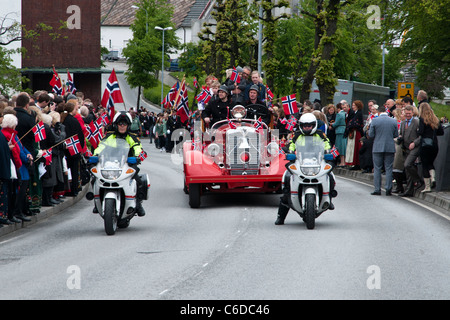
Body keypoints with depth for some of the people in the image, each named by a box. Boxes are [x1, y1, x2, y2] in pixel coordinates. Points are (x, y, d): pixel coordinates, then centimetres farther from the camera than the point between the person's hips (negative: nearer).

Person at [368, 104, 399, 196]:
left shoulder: (375, 120, -7)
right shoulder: (393, 121, 0)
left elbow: (371, 134, -4)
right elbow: (396, 135, 6)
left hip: (377, 148, -2)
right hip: (390, 148, 2)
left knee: (377, 169, 5)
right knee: (389, 169, 6)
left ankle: (377, 189, 4)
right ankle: (388, 189, 2)